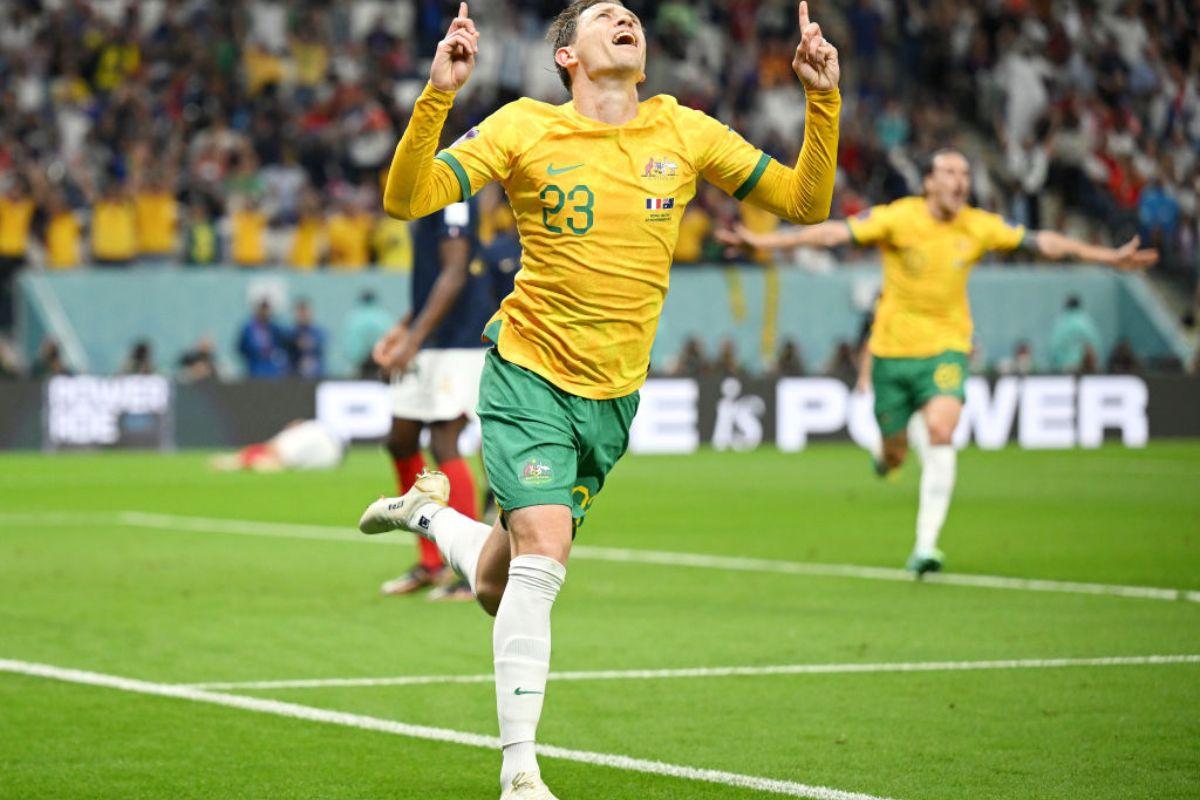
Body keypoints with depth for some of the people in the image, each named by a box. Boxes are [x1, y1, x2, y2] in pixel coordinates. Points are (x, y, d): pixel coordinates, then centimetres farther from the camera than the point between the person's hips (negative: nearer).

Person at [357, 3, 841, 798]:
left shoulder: (684, 132, 3)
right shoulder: (524, 128, -6)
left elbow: (806, 202, 6)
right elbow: (406, 199, -13)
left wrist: (823, 99, -7)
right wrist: (438, 95, -26)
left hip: (614, 396, 4)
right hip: (529, 374, -4)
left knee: (500, 588, 11)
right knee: (542, 556, -20)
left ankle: (430, 510, 45)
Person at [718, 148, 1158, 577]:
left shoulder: (979, 227, -3)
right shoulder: (898, 218, -10)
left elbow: (1042, 241, 3)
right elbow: (835, 232, -16)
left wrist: (1109, 257, 2)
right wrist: (761, 241, -23)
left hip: (945, 348, 1)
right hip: (892, 348, -1)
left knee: (940, 434, -23)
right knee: (894, 456, 6)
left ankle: (925, 546, -20)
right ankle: (890, 449, 49)